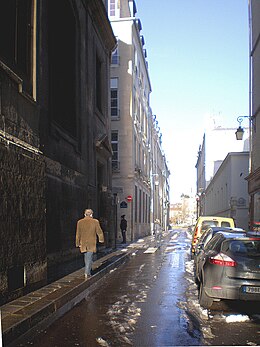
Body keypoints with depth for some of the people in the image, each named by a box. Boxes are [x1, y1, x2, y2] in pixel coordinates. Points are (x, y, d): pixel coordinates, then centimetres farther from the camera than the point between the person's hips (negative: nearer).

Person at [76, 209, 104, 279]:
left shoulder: (80, 222, -1)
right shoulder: (95, 222, -7)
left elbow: (78, 234, 3)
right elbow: (99, 232, 1)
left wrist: (78, 243, 12)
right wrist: (101, 239, 18)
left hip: (83, 243, 3)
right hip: (92, 243, -3)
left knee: (86, 258, 17)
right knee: (89, 258, 0)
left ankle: (88, 272, 25)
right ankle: (87, 273, -8)